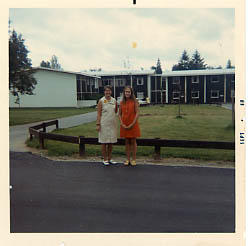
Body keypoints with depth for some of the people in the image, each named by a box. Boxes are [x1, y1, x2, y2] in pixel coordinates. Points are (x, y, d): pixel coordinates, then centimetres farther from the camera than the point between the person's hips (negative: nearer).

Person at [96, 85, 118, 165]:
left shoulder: (114, 100, 7)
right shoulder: (101, 101, -5)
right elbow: (98, 114, -7)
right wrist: (98, 124, -13)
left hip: (112, 123, 4)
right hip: (104, 124, -4)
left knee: (111, 142, 10)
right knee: (104, 142, 2)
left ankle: (110, 159, 21)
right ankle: (105, 159, 11)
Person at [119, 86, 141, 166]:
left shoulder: (134, 101, -4)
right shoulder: (122, 102, 5)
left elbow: (137, 113, -8)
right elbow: (119, 114, 7)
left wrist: (132, 124, -14)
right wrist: (122, 124, -6)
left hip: (133, 125, -3)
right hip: (124, 126, 3)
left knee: (133, 141, 4)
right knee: (127, 142, 9)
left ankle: (134, 159, 12)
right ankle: (128, 159, 16)